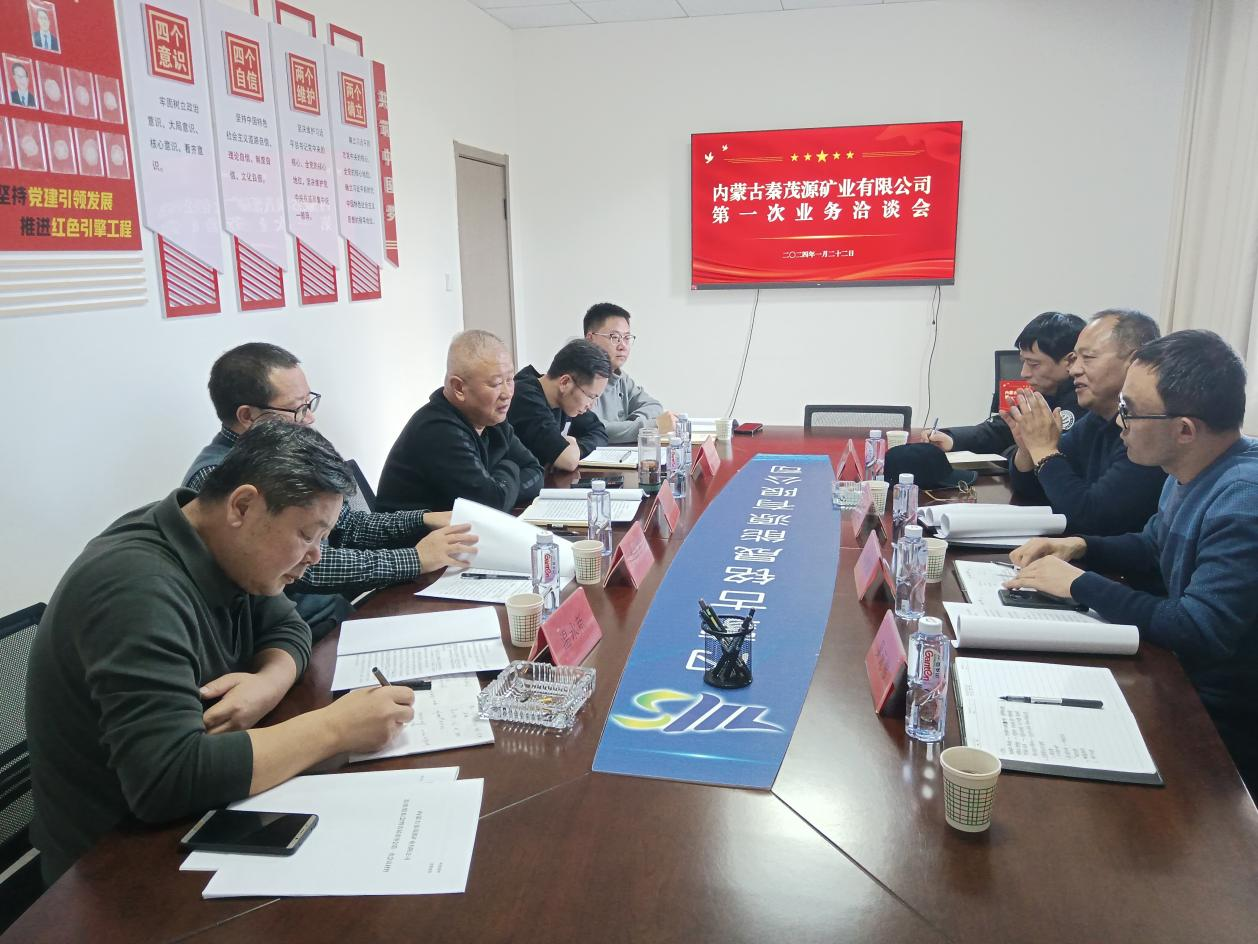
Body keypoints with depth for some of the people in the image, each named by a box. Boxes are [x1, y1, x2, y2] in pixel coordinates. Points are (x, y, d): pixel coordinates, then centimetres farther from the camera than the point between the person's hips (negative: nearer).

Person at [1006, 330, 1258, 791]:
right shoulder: (1191, 472, 3)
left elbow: (1199, 633, -30)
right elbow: (1152, 549, 19)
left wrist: (1079, 584, -20)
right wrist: (1080, 547, 0)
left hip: (1221, 716, -8)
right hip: (1176, 675, 8)